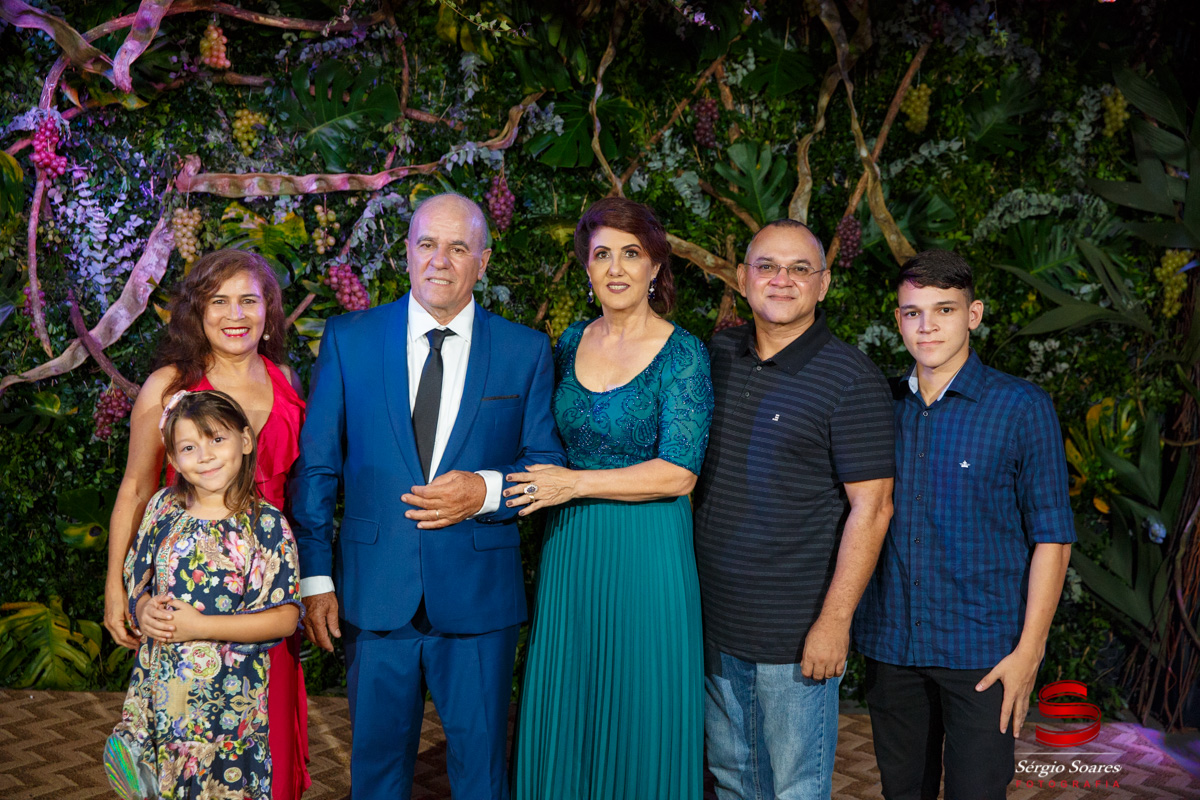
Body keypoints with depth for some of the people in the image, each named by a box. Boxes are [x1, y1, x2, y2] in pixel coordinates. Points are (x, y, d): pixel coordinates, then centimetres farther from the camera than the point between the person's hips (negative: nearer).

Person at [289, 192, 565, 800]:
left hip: (479, 596, 0)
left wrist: (487, 490, -16)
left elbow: (548, 465, 3)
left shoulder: (525, 351, 1)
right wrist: (315, 575, -1)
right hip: (374, 592, 1)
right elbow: (316, 466, 3)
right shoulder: (349, 339, 2)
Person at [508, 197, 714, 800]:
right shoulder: (570, 344, 7)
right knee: (562, 711, 12)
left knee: (641, 716, 6)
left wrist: (574, 484, -15)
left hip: (647, 552, -5)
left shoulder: (682, 354, -9)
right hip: (570, 549, 5)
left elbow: (678, 473, -15)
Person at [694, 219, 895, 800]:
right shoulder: (717, 356, 6)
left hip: (796, 635, -5)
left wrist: (834, 621, -17)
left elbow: (871, 508, -14)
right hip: (713, 622, 5)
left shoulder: (851, 380, -11)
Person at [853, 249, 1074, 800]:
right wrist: (842, 626, 4)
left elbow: (1051, 536, -5)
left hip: (982, 651, -3)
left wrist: (1029, 650, -10)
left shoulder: (1021, 408, -6)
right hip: (889, 644, 4)